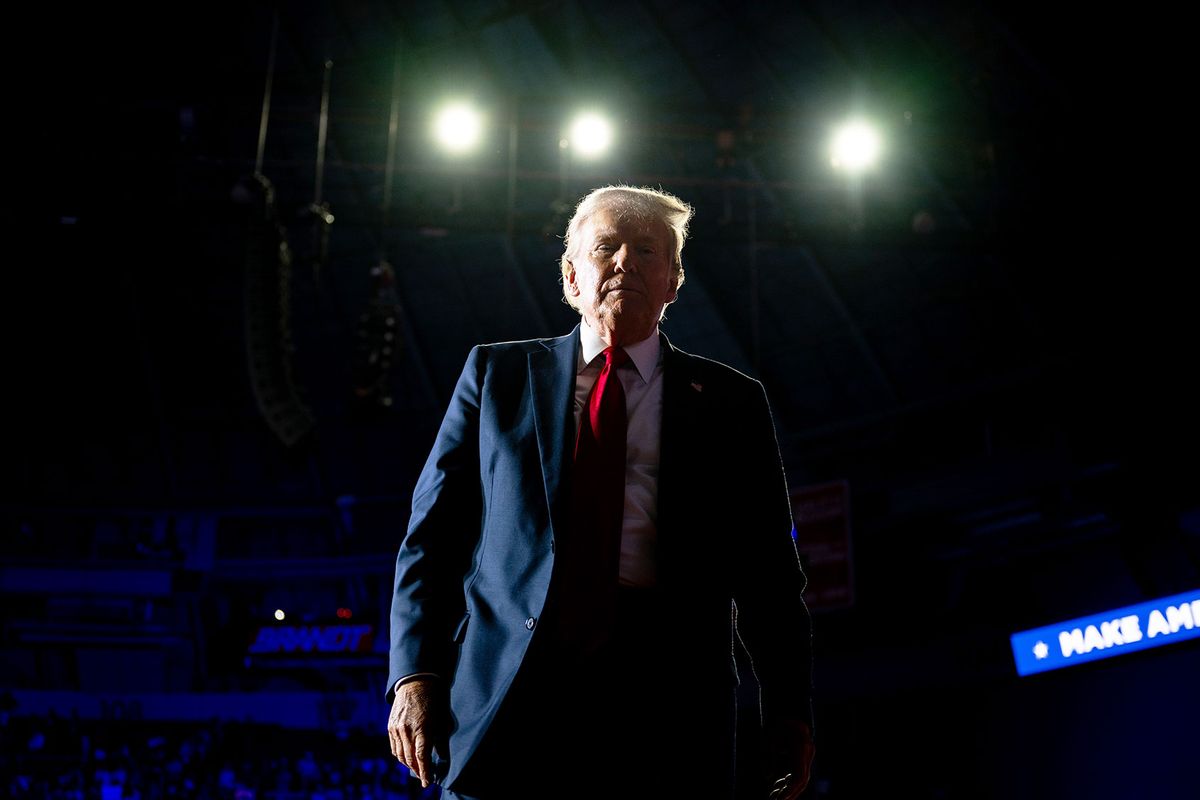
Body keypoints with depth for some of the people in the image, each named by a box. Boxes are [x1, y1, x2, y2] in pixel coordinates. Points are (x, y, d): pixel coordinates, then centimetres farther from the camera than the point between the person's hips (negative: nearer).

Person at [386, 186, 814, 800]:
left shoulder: (729, 402, 14)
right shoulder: (497, 374, 15)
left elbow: (769, 575, 10)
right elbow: (432, 534, 11)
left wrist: (788, 716, 1)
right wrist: (415, 672, -2)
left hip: (665, 698, 0)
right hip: (506, 695, 0)